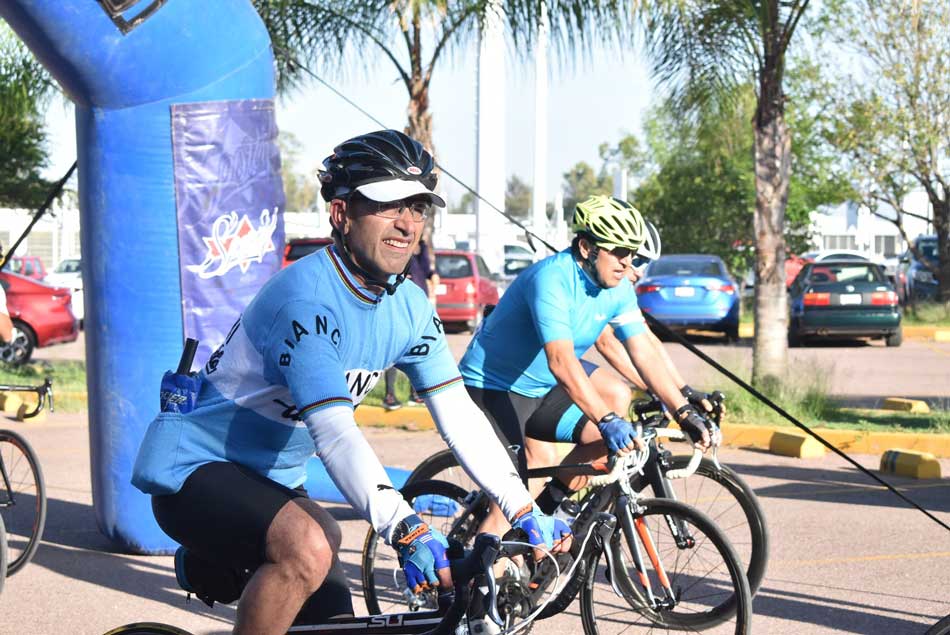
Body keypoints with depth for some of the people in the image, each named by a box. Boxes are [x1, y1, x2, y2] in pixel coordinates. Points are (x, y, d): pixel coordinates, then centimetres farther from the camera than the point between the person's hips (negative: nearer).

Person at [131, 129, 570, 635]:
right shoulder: (306, 299, -27)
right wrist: (407, 532, -45)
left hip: (273, 478, 9)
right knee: (307, 549, -35)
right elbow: (334, 432, -36)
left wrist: (527, 514, -11)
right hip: (194, 468, -9)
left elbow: (460, 416, -2)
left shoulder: (409, 308, -1)